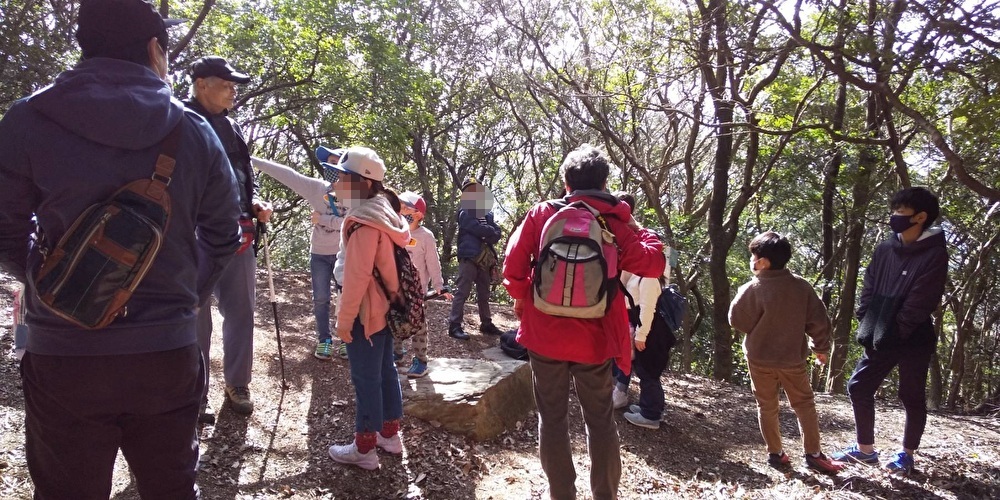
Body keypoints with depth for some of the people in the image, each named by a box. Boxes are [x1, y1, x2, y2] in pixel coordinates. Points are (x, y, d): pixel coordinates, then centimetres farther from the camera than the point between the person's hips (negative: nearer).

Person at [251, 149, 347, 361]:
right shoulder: (317, 187, -3)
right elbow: (285, 173, -6)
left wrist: (322, 219, -21)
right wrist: (252, 159, -9)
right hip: (319, 253, 2)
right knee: (321, 299, 6)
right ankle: (324, 340, 19)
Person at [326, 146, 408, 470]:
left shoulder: (364, 222, -21)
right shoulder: (385, 214, 9)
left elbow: (356, 277, -23)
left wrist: (344, 319, -16)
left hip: (366, 313, -10)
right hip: (385, 309, 10)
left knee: (366, 379, 0)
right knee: (385, 370, 17)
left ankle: (364, 449, 10)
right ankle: (390, 434, 29)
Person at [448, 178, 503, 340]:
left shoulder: (487, 214, 18)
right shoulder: (465, 213, -2)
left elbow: (497, 233, 6)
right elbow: (478, 229, -16)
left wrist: (488, 236, -12)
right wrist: (490, 232, -2)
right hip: (469, 257, -7)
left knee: (484, 294, 13)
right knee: (462, 292, -9)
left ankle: (486, 324, 22)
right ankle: (454, 325, -8)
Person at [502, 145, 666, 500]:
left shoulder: (542, 213, -3)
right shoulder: (615, 222, -3)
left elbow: (513, 264, -8)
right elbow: (653, 264, -8)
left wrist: (521, 297, 9)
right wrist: (636, 227, 4)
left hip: (545, 333, 0)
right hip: (594, 338, 0)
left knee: (552, 418, 12)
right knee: (601, 421, 15)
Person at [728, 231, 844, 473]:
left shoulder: (754, 289, -17)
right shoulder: (802, 286, -6)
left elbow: (737, 320, -9)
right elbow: (818, 320, 0)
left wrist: (741, 295, 6)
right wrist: (821, 347, 14)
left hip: (760, 358, -2)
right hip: (792, 358, 2)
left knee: (767, 407, 12)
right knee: (804, 405, 14)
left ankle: (775, 453, 16)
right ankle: (813, 454, 14)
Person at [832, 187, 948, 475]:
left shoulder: (935, 254, -11)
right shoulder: (884, 249, 6)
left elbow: (919, 302, -16)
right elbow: (869, 290, 8)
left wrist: (894, 333, -15)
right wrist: (867, 326, -2)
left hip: (913, 341, -6)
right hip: (881, 339, 6)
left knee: (912, 397, 8)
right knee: (858, 388, 6)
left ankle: (907, 455, 25)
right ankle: (865, 449, 19)